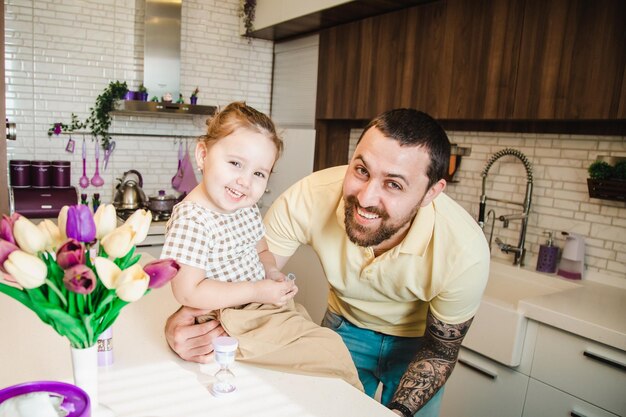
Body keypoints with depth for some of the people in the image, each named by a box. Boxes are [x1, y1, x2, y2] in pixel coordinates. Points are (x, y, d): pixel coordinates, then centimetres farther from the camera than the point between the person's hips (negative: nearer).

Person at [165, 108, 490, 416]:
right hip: (346, 326, 1)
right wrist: (189, 318, -37)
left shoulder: (465, 254, -34)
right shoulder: (308, 199, -34)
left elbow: (440, 349, -16)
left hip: (417, 340, 0)